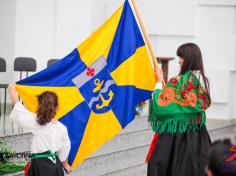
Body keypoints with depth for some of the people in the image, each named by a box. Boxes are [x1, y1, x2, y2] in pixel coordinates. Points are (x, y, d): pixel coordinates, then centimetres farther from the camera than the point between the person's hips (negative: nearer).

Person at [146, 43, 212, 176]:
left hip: (176, 134, -7)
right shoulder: (203, 80, 5)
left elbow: (160, 103, -13)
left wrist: (159, 82, 0)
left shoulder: (179, 82, -17)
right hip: (197, 134, 7)